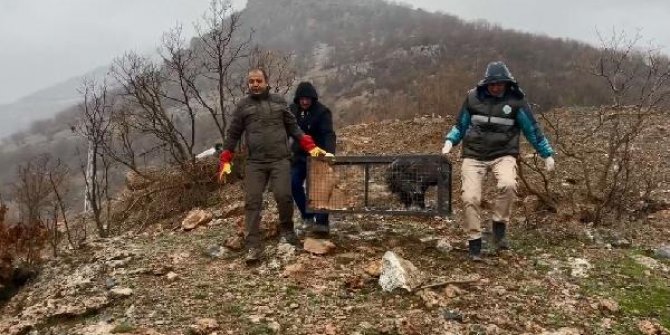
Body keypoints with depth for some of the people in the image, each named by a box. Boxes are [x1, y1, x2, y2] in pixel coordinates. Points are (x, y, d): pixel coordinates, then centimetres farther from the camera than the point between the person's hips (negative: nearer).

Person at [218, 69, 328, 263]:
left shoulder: (279, 102, 11)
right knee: (252, 202, -6)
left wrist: (311, 147, 1)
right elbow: (233, 135, 11)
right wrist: (225, 162, 4)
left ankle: (286, 230, 13)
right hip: (255, 163, 0)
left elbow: (293, 128, 13)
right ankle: (253, 246, -2)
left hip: (280, 160, 0)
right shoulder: (243, 106, 9)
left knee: (283, 196, -13)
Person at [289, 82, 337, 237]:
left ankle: (322, 223, -6)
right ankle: (307, 216, 13)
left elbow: (328, 134, -28)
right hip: (299, 155, 5)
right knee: (294, 184, -2)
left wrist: (330, 152, -44)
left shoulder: (322, 112, -16)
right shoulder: (292, 110, 0)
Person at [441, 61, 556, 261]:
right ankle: (474, 242, 6)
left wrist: (547, 154, 6)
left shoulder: (516, 100, 0)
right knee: (470, 197, -10)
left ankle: (499, 227, -8)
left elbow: (532, 129, 6)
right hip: (474, 155, 2)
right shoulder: (473, 98, 5)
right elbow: (460, 125, 17)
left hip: (503, 154, -1)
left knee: (508, 185, -31)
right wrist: (450, 142, 2)